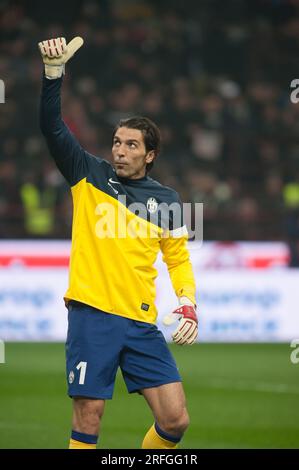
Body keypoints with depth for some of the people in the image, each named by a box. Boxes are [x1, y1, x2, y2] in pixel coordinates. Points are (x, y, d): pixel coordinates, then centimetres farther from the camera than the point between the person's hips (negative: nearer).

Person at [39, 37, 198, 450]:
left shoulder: (166, 200, 11)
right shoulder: (89, 175, 5)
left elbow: (179, 258, 18)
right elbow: (52, 126, -4)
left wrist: (187, 304, 1)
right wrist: (54, 70, -17)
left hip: (142, 324, 3)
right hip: (92, 316, -3)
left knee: (175, 419, -2)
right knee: (87, 420, -6)